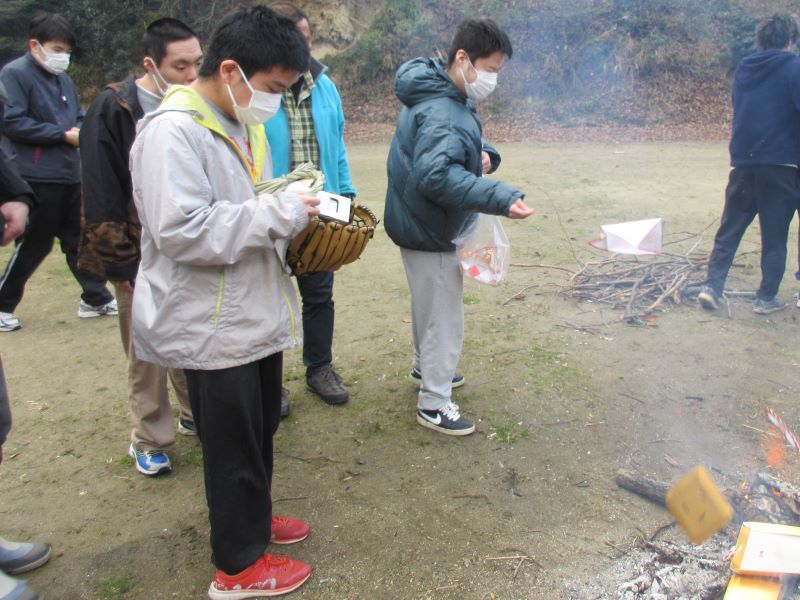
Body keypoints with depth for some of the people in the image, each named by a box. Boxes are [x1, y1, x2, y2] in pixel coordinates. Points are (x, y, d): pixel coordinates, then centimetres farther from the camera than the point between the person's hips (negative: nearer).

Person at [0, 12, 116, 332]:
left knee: (78, 239, 12)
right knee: (33, 245, 1)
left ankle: (96, 298, 21)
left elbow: (78, 116, 22)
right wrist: (64, 134, -17)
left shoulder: (63, 79, 16)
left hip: (69, 175, 7)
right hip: (36, 177, -7)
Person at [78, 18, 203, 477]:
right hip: (143, 256, -4)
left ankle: (197, 415, 34)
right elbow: (101, 195, -10)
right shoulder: (113, 110, -9)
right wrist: (120, 262, -11)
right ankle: (151, 440, 23)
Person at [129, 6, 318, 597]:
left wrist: (293, 209, 1)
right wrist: (279, 213, -24)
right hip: (213, 326, -9)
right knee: (233, 443, 6)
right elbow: (181, 231, -28)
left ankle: (253, 517, 45)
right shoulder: (172, 131, -19)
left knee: (261, 428, 22)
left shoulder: (244, 124, 11)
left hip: (256, 313, 9)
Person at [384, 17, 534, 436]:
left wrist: (483, 155, -5)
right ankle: (433, 404, 16)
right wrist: (501, 199, -45)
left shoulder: (440, 95, 5)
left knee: (429, 305, 27)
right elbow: (435, 175, -42)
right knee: (444, 317, 2)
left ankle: (426, 366, 48)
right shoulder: (442, 114, -28)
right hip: (429, 232, -10)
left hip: (421, 225, 10)